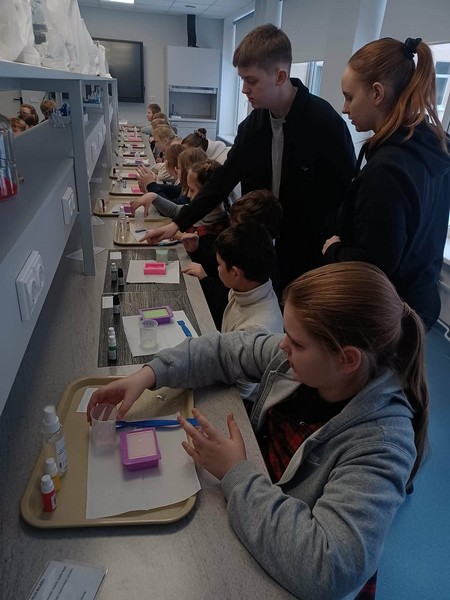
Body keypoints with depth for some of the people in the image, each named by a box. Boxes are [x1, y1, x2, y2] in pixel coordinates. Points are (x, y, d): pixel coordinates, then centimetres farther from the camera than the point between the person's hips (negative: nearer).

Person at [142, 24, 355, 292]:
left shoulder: (326, 124, -19)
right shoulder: (252, 125, 0)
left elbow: (349, 197, -13)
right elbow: (224, 179, 5)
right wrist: (179, 223, 3)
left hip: (311, 259, -5)